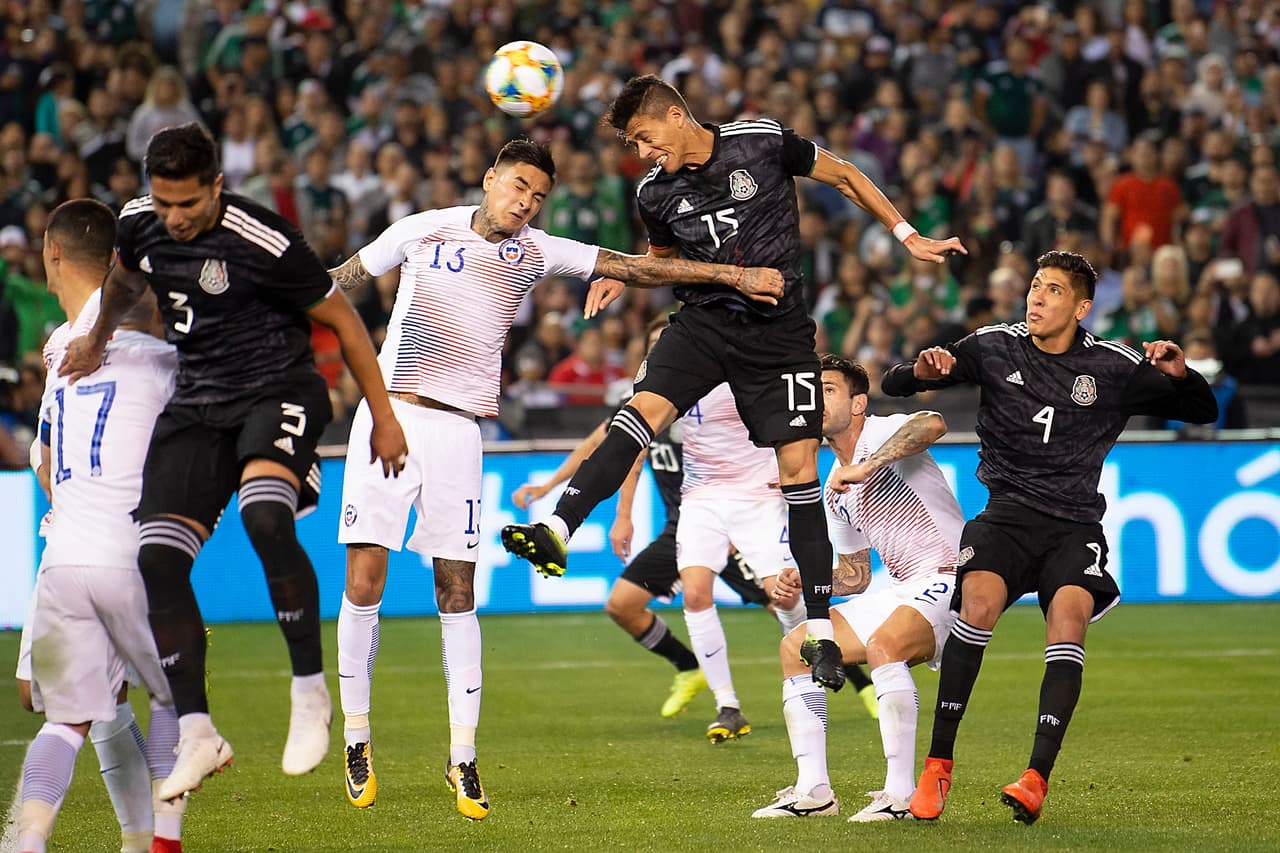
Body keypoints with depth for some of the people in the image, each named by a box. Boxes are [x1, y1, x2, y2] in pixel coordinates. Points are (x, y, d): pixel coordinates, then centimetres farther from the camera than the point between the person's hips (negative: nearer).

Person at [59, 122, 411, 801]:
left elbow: (340, 319, -7)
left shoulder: (265, 243, -19)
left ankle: (310, 693, -20)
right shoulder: (139, 222, -2)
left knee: (264, 514, -34)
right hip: (198, 401, 6)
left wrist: (383, 416, -3)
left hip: (278, 388, -6)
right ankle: (197, 736, -3)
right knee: (158, 556, -9)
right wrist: (96, 338, 35)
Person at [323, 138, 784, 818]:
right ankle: (356, 738, 7)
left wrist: (733, 275, -1)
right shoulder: (422, 230, 4)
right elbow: (343, 279, 16)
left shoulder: (537, 253, 7)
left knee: (456, 594, -2)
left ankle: (462, 756, 3)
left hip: (457, 429, 1)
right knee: (363, 585, -7)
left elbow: (638, 269, 4)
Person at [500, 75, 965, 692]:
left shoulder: (763, 142, -7)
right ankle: (557, 532, -35)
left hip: (778, 330, -2)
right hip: (704, 321, 2)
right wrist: (621, 276, 4)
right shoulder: (656, 194, 4)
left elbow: (842, 176, 7)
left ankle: (821, 632, -1)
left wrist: (907, 237, 8)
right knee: (645, 408, -24)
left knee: (798, 466, -7)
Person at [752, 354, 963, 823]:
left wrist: (865, 467, -35)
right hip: (902, 591, 10)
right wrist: (805, 583, 5)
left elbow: (933, 424, -34)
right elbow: (856, 575, 23)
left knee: (883, 644, -35)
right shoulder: (836, 491, 16)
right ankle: (813, 790, 2)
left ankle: (901, 793, -32)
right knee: (795, 647, 5)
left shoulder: (881, 433, -9)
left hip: (949, 576, -10)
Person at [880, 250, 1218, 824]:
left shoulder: (1114, 368, 4)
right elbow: (892, 386, 8)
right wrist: (922, 371, -16)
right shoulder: (993, 348, 5)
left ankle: (1037, 778, -29)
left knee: (1069, 613, -28)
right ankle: (937, 765, -21)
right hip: (1007, 512, 0)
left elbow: (1203, 412, 12)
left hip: (1074, 524, 0)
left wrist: (1179, 374, -10)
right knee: (979, 600, -28)